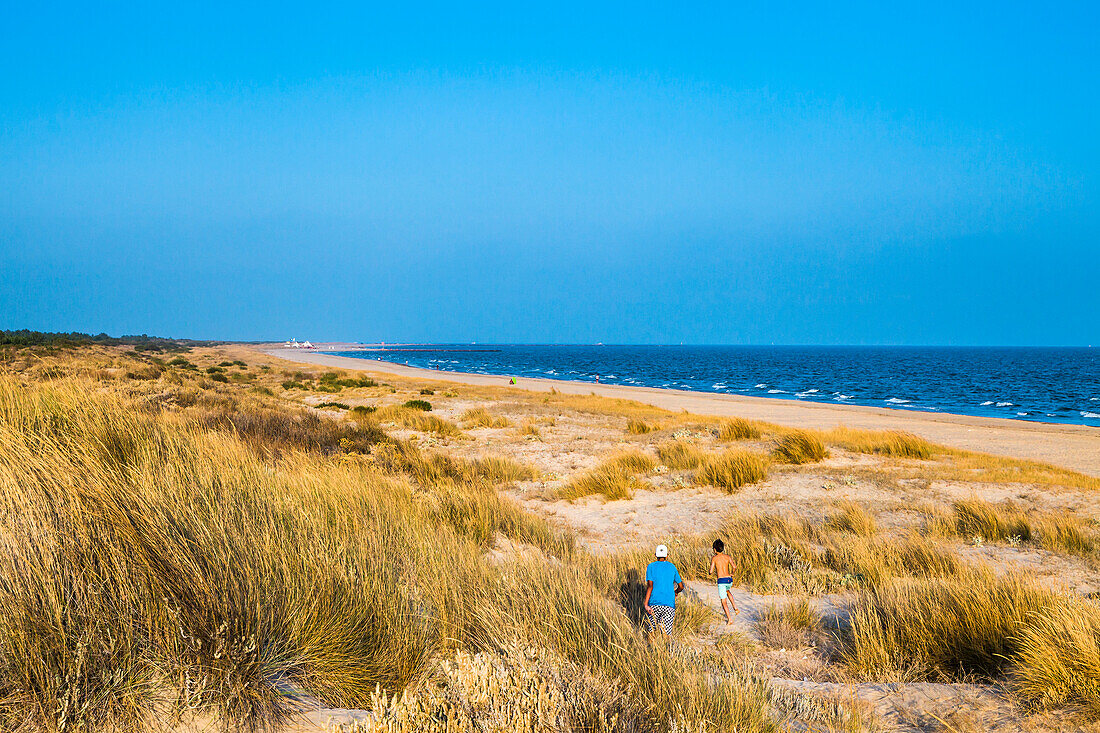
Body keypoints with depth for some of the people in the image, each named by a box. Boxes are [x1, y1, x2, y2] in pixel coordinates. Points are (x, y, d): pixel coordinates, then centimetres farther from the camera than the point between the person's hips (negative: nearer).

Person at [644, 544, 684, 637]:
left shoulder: (651, 566, 3)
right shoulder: (672, 567, 10)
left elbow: (650, 586, -9)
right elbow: (681, 586, 17)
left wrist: (646, 604, -13)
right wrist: (675, 592, 39)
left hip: (654, 604, -1)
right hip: (669, 604, 1)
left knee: (652, 630, 9)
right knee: (667, 633, -3)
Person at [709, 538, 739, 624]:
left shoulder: (714, 558, -2)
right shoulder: (728, 557, 7)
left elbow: (711, 571, -10)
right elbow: (734, 566, -6)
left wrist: (714, 571, 14)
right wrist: (732, 573, 14)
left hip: (721, 581, -5)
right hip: (729, 580, 5)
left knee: (724, 601, 2)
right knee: (727, 591, 37)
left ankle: (730, 619, -7)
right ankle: (735, 608, 26)